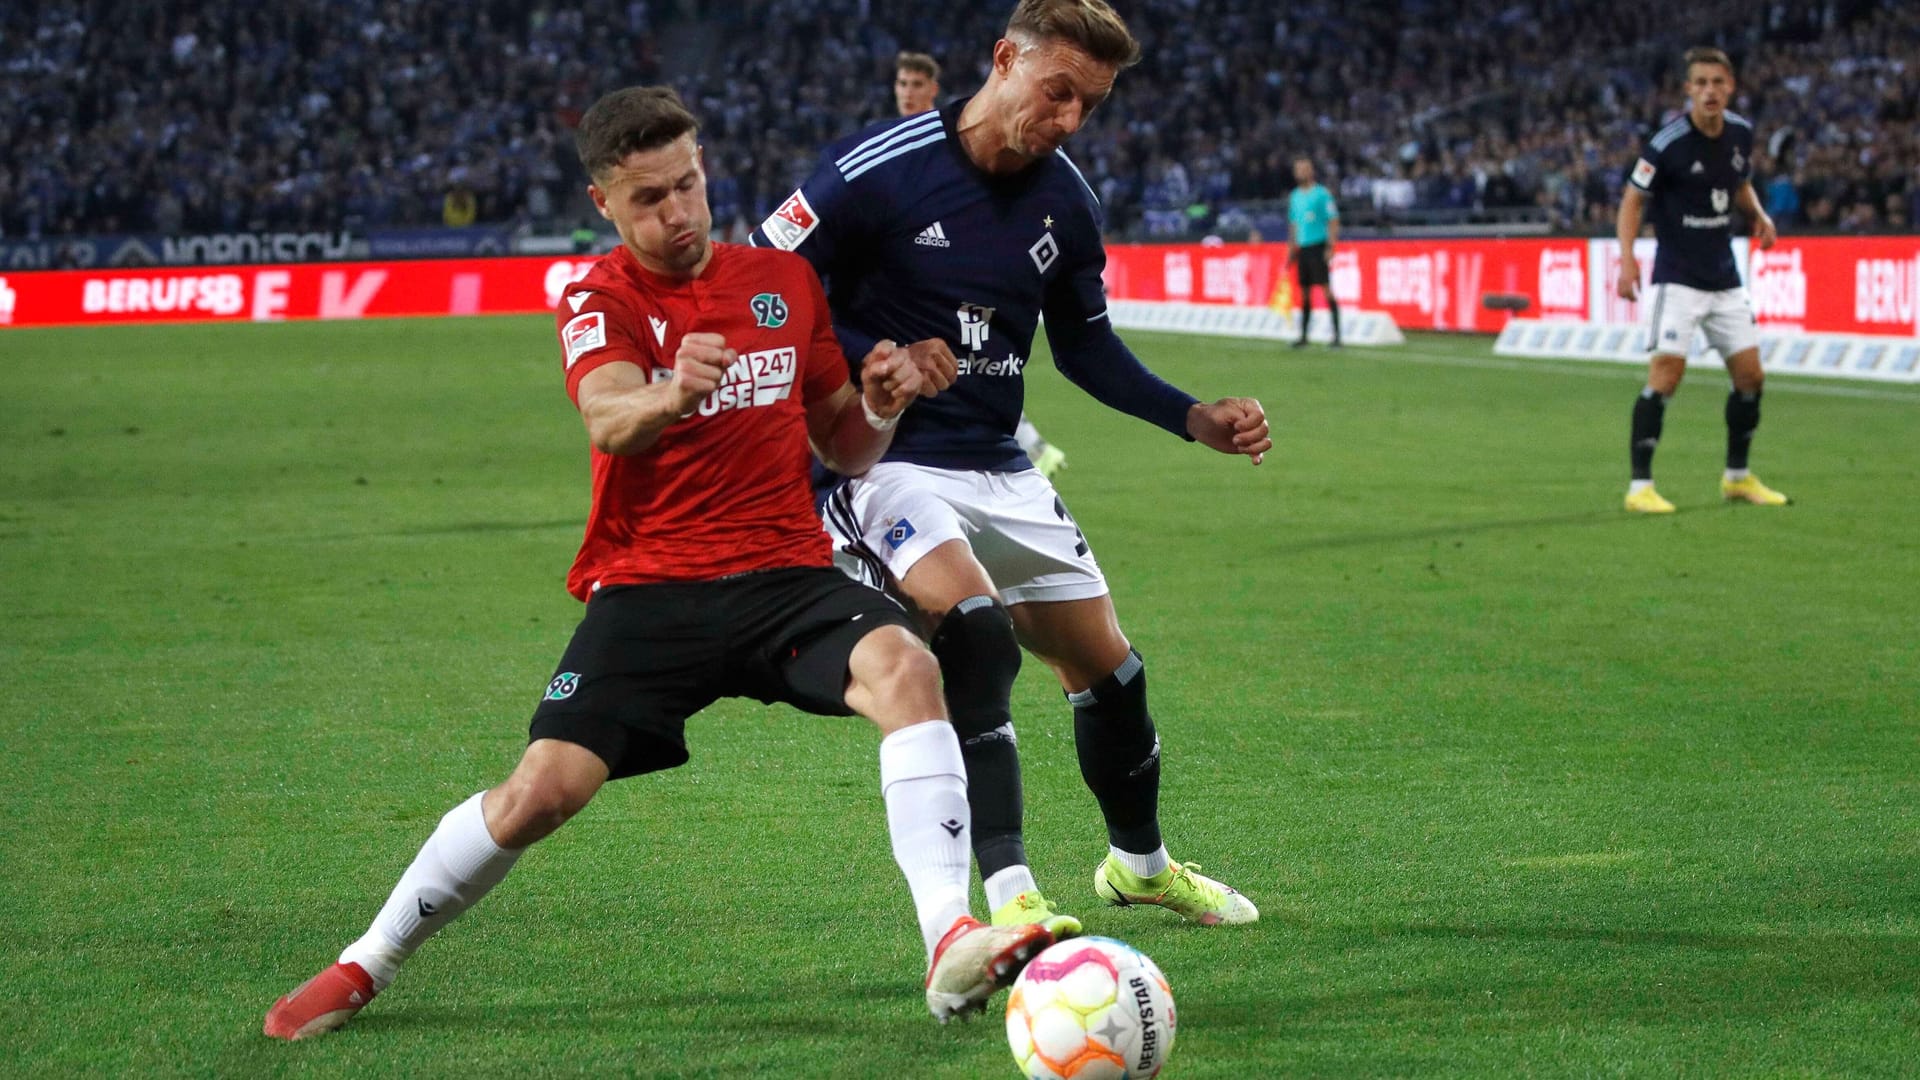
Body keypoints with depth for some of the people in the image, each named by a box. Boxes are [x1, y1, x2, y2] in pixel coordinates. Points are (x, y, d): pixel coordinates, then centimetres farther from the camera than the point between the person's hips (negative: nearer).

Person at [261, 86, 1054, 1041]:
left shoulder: (784, 280, 11)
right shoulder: (599, 300, 0)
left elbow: (844, 450, 19)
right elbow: (608, 421, -24)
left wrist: (879, 407, -5)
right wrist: (670, 398, -47)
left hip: (786, 575, 2)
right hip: (649, 588, -2)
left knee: (904, 667, -29)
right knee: (543, 787, -15)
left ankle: (952, 944, -34)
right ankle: (366, 967, 8)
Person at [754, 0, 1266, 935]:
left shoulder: (1065, 202, 2)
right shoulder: (879, 167, -16)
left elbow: (1084, 344, 16)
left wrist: (1198, 421, 5)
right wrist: (875, 361, -24)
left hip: (1002, 470, 7)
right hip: (886, 463, -7)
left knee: (1108, 669, 11)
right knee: (976, 632, -31)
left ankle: (1140, 863, 39)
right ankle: (1010, 900, -31)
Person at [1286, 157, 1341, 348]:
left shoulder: (1322, 194, -5)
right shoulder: (1294, 196, 15)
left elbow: (1334, 221, -7)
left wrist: (1331, 247, -14)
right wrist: (1291, 250, 17)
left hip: (1318, 247, -6)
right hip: (1302, 249, 6)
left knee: (1327, 289, -11)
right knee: (1305, 293, 8)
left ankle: (1337, 334, -12)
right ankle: (1303, 336, 13)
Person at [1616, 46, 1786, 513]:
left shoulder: (1740, 133, 2)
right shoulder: (1669, 142, -16)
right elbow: (1633, 200, -10)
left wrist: (1759, 215, 0)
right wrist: (1627, 257, -22)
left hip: (1724, 278, 6)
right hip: (1677, 277, -6)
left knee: (1750, 375, 8)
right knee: (1666, 373, -16)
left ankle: (1737, 477, 25)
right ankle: (1640, 485, -10)